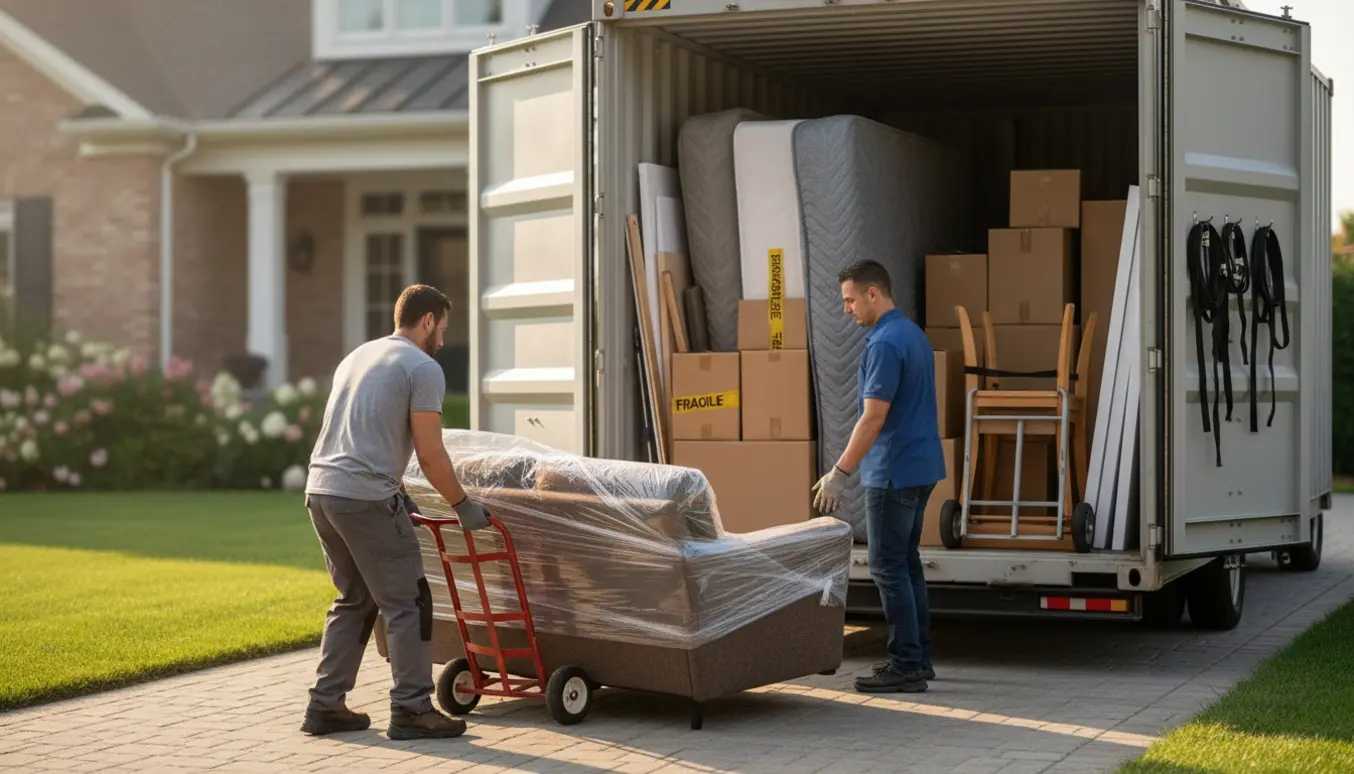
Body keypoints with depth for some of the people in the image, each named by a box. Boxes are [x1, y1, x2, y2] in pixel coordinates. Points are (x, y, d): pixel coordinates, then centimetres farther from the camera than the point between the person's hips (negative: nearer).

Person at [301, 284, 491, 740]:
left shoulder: (357, 357, 24)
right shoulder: (423, 368, -4)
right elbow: (430, 454, -8)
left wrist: (397, 488, 37)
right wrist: (463, 505, 4)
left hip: (320, 491, 9)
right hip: (364, 497, -9)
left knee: (354, 600, 19)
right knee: (406, 603, 1)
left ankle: (326, 705, 17)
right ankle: (411, 710, 2)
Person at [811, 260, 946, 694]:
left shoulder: (885, 344, -19)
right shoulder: (913, 334, 12)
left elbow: (873, 418, -23)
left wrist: (839, 474, -19)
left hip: (894, 472, -10)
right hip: (920, 466, 10)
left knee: (888, 567, -5)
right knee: (906, 563, 14)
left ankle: (906, 667, -4)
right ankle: (918, 657, 17)